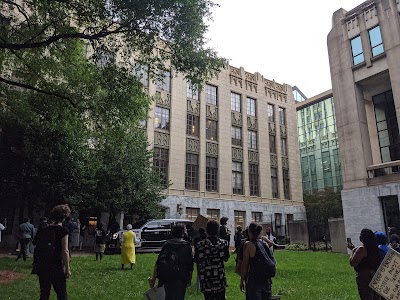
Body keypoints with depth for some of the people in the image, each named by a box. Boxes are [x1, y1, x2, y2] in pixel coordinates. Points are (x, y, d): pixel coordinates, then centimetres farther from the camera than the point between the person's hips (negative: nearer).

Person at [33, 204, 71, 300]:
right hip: (56, 268, -6)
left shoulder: (43, 230, 5)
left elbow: (38, 248, 8)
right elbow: (65, 251, -13)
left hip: (41, 267, 6)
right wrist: (67, 269, -7)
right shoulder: (63, 230, -11)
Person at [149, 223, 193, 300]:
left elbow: (157, 263, 7)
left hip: (166, 277, 4)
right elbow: (190, 265, -2)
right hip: (180, 278, -3)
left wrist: (153, 278, 12)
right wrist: (189, 279, 9)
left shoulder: (167, 244, 10)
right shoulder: (187, 246, 1)